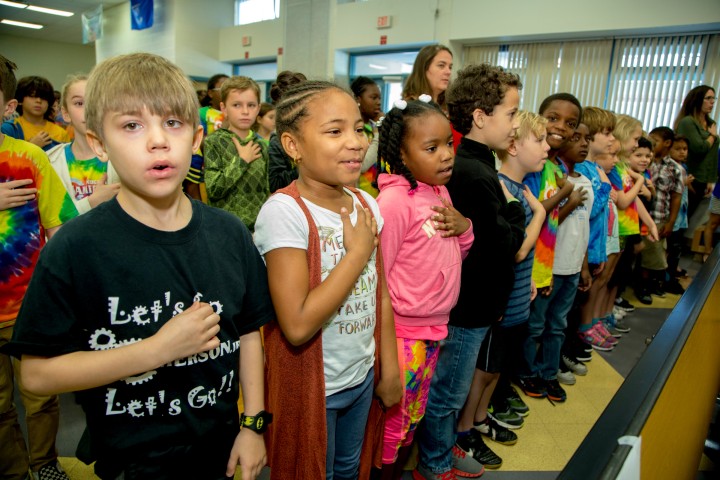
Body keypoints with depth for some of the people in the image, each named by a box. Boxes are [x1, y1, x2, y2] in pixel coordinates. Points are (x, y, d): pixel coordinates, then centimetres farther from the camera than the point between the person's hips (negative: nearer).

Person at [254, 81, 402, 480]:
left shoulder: (366, 204, -3)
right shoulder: (284, 211, -23)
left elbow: (380, 294, 4)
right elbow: (297, 324, -29)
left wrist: (390, 369, 8)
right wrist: (359, 251, -23)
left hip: (363, 376, 6)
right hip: (311, 388, -6)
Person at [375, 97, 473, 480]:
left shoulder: (441, 191, 3)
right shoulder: (394, 200, -21)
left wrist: (464, 227, -8)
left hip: (435, 327, 7)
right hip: (402, 332, -7)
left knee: (412, 418, 24)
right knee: (390, 420, 11)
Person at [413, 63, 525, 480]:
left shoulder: (470, 165, 6)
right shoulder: (476, 176, -26)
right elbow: (504, 246, -20)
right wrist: (515, 208, -7)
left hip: (469, 300, 9)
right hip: (469, 306, -9)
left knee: (450, 387, 25)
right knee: (449, 391, 11)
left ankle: (446, 446, 45)